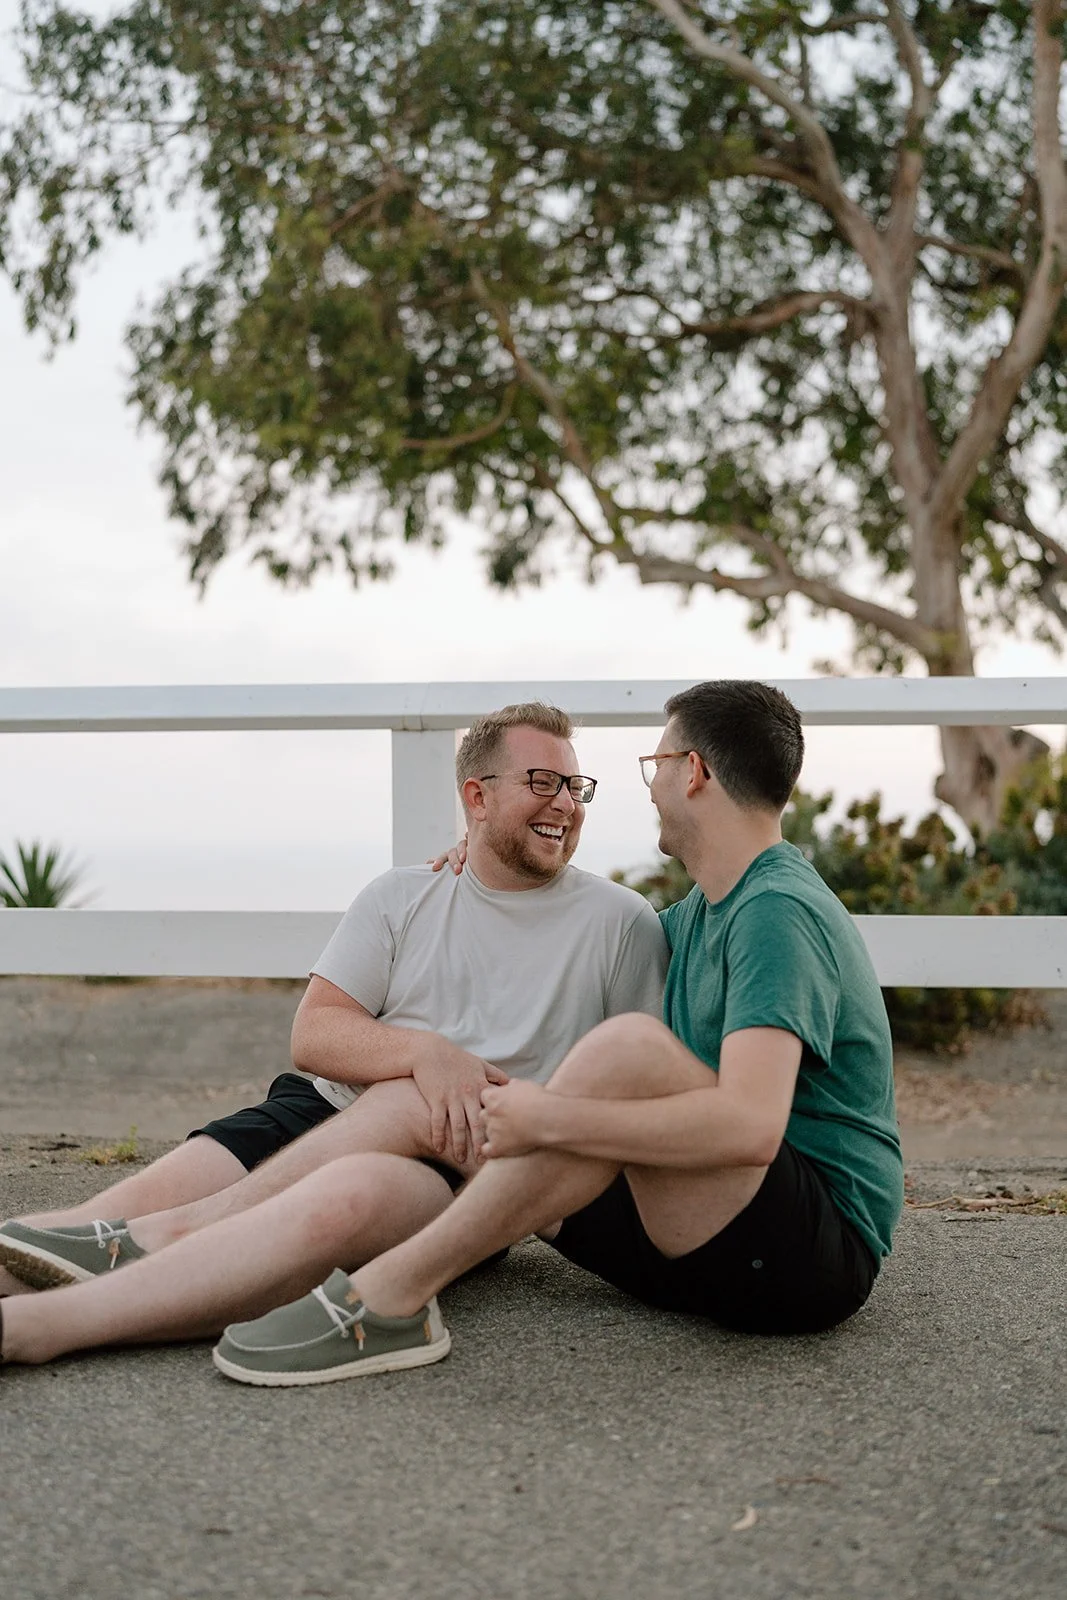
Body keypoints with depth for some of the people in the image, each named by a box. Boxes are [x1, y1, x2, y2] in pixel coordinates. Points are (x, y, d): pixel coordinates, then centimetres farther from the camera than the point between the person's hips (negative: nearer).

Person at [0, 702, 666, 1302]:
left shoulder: (620, 922, 7)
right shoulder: (400, 899, 12)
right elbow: (313, 1035, 3)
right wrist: (424, 1049, -16)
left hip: (480, 1163, -2)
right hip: (329, 1115, 3)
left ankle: (169, 1233, -35)